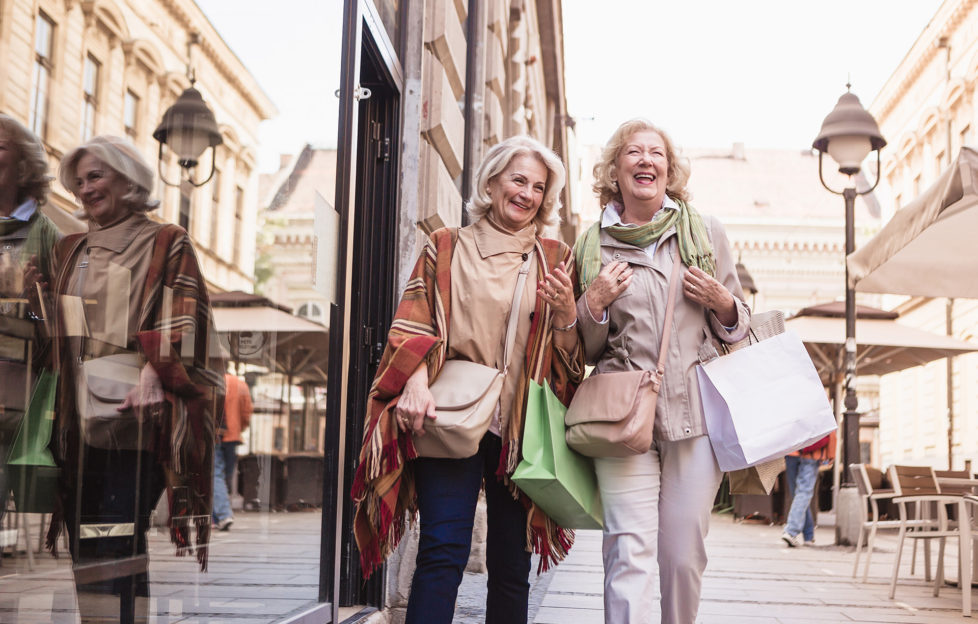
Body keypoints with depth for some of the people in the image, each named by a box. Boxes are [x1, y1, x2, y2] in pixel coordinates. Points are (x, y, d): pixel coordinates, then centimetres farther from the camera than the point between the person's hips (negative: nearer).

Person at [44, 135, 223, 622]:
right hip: (80, 416, 5)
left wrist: (156, 376, -18)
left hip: (132, 413, -5)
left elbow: (183, 324, -4)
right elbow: (54, 331, 21)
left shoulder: (165, 245, 6)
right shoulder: (70, 252, 21)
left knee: (115, 540, -12)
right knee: (85, 542, 3)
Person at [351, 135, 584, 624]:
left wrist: (566, 310, -9)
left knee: (511, 563, 4)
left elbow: (572, 355, 13)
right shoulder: (446, 248, 12)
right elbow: (412, 325, 5)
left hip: (520, 426, 2)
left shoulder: (555, 259, 14)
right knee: (444, 549, -13)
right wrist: (416, 383, -14)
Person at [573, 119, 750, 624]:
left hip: (695, 412, 1)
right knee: (630, 553, -11)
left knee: (684, 555, 4)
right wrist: (593, 303, -4)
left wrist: (721, 303, -3)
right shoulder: (593, 245, 10)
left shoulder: (706, 233, 11)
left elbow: (737, 327, 19)